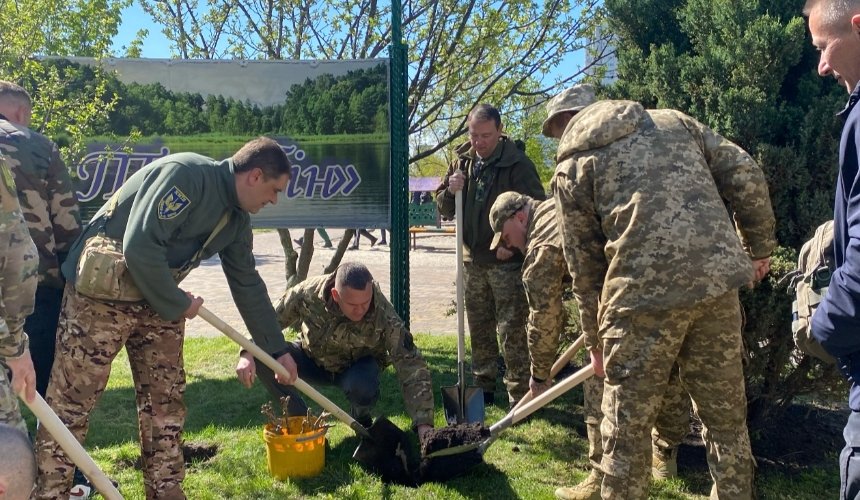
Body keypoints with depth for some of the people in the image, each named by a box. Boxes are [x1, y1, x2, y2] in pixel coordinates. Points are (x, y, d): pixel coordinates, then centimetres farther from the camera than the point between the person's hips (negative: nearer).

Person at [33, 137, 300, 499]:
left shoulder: (236, 220, 5)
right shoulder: (185, 173, -23)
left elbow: (248, 286, 13)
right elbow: (139, 246, -30)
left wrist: (277, 349, 15)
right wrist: (178, 305, -17)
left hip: (158, 301, 9)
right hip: (100, 295, -8)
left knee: (165, 400, 9)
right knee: (71, 402, 0)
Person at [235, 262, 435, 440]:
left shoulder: (385, 317, -35)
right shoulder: (308, 293, -30)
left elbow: (411, 366, -34)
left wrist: (423, 423, -40)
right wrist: (248, 353, -31)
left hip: (357, 364, -2)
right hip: (313, 357, 3)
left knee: (362, 387, -38)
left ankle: (360, 419, 1)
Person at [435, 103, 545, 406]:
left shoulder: (518, 164, -9)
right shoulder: (463, 162, 7)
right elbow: (444, 209, 12)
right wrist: (450, 191, -10)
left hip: (507, 260, -6)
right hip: (472, 259, 6)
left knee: (512, 330, -5)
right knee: (479, 330, 14)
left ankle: (520, 394, 4)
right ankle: (483, 387, 27)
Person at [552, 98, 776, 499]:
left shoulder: (572, 167, 12)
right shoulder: (674, 120, 22)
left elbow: (584, 264, 9)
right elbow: (745, 174, 12)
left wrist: (596, 340, 18)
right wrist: (759, 246, 21)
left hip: (643, 290, -4)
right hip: (718, 276, 4)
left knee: (627, 425, 11)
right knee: (726, 414, 20)